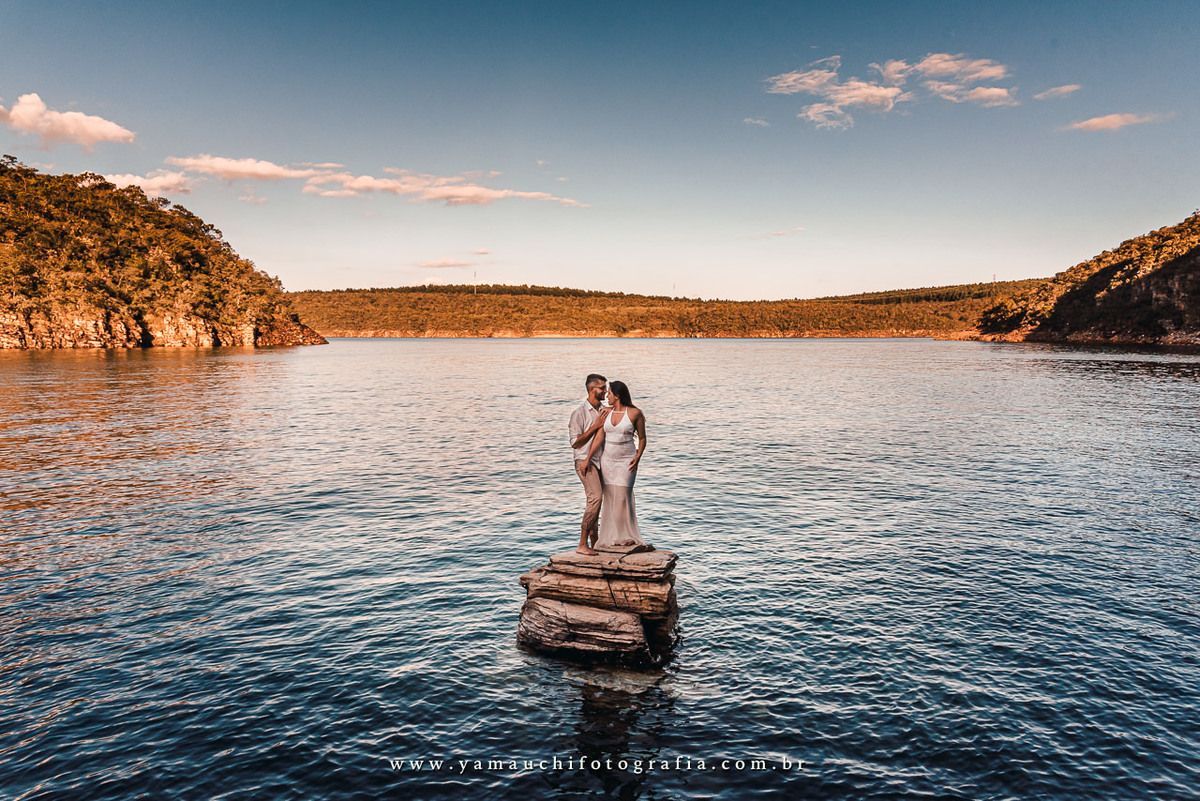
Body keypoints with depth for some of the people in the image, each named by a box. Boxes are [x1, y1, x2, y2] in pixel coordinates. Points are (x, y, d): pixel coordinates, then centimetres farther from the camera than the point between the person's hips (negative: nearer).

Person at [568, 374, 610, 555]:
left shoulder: (602, 411, 14)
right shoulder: (580, 412, -10)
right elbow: (575, 443, -12)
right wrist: (595, 426, -14)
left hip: (599, 461, 8)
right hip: (584, 461, -8)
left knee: (595, 502, 14)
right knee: (596, 496, -23)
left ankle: (594, 544, 26)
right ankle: (582, 544, -21)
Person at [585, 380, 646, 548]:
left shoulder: (635, 413, -7)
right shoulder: (606, 413, 3)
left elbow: (642, 438, 0)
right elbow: (599, 437, -1)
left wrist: (638, 457, -12)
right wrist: (588, 459, -9)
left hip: (626, 460, -4)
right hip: (607, 459, 4)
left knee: (623, 497, -6)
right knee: (610, 497, 5)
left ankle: (627, 536, 9)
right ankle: (611, 536, 14)